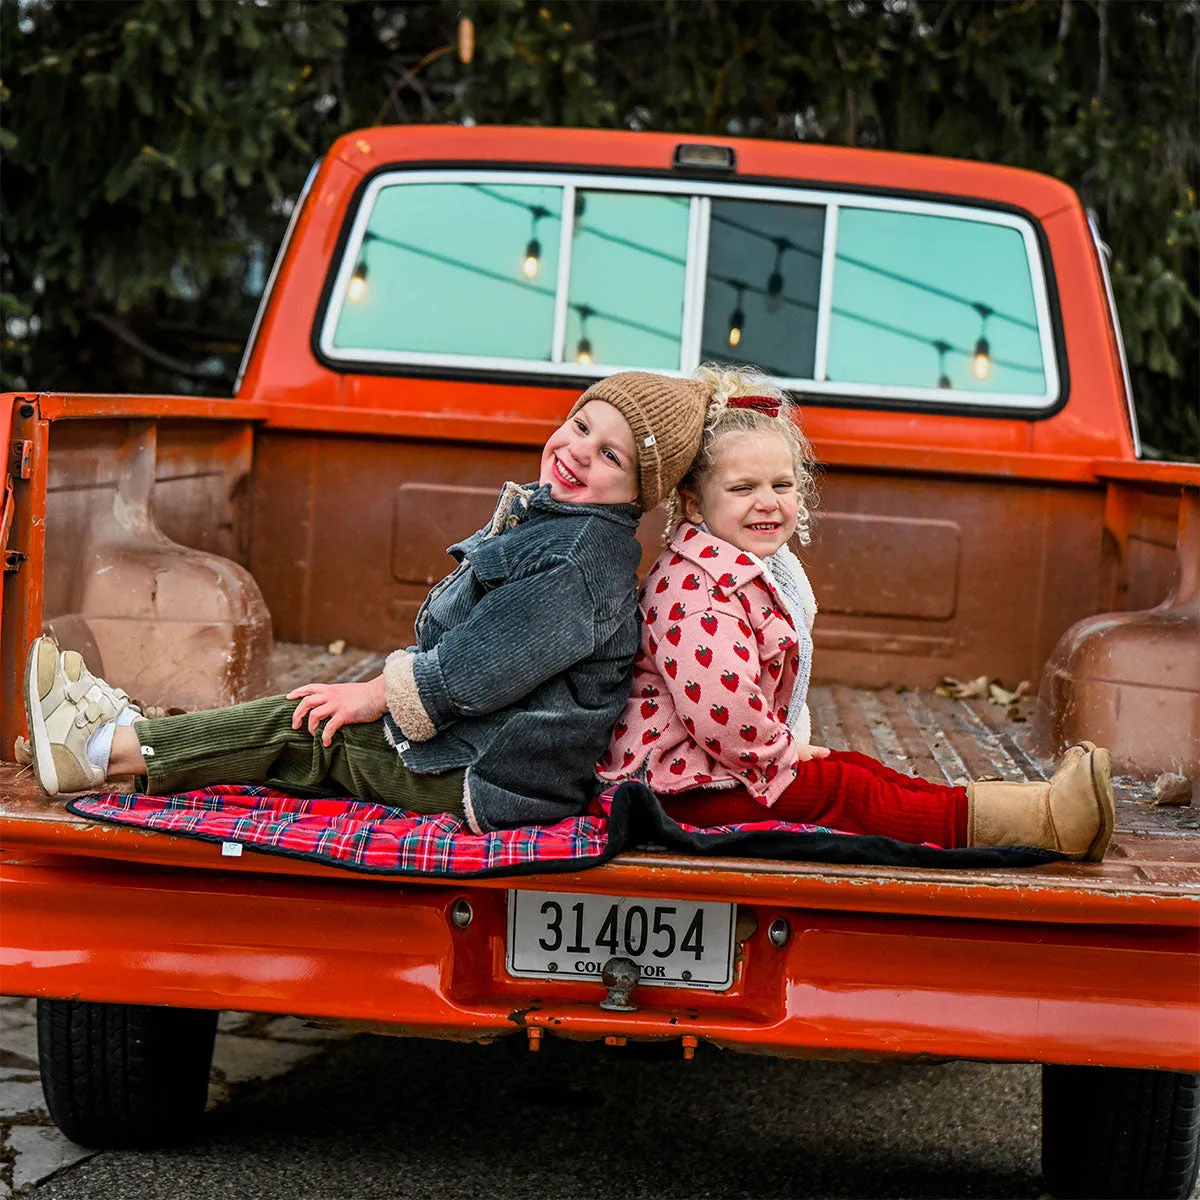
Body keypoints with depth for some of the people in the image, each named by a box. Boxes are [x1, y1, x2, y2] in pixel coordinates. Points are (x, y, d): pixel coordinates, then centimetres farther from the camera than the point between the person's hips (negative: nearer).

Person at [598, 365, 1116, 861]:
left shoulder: (767, 571, 15)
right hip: (683, 785, -11)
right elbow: (722, 704, -33)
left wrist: (787, 746, 12)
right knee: (842, 792, -16)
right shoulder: (699, 588, -23)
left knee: (855, 769, -1)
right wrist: (781, 752, -16)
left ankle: (1040, 812, -10)